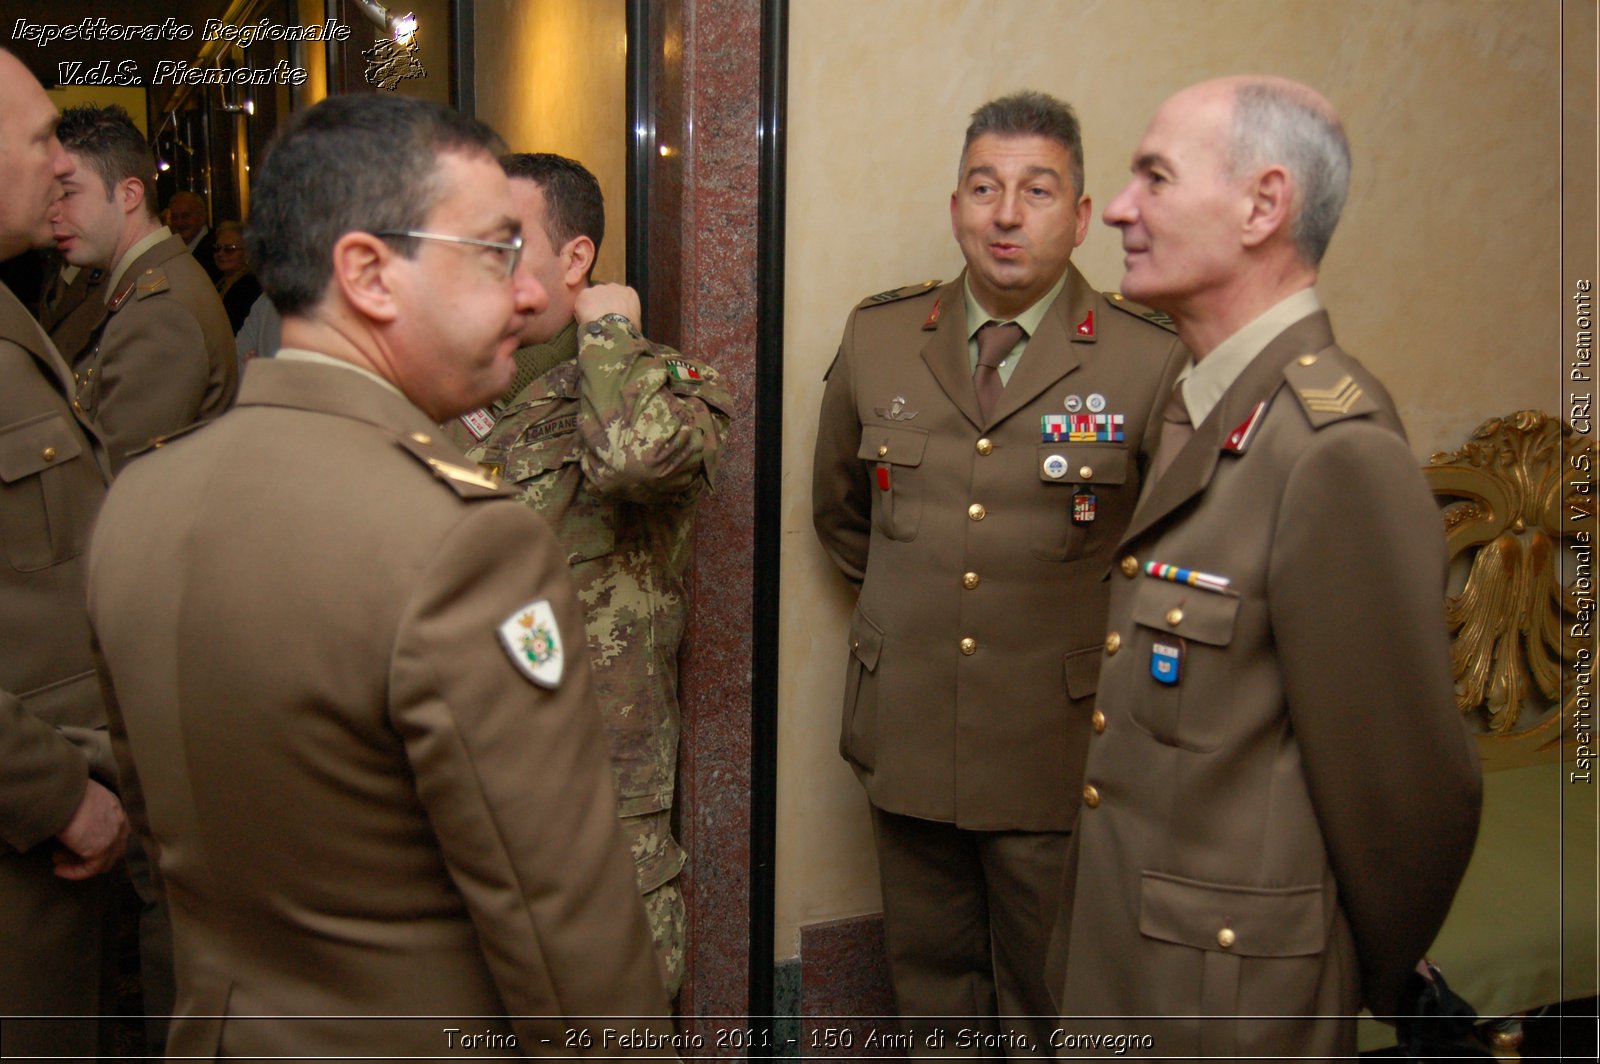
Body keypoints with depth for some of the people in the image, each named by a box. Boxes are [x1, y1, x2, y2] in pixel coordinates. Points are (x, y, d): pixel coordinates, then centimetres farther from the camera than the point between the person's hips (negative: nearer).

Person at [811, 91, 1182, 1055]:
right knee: (932, 981, 20)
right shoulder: (877, 337, 1)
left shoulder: (1151, 361, -11)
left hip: (1060, 749, -3)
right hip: (907, 731, 3)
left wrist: (1080, 616, 2)